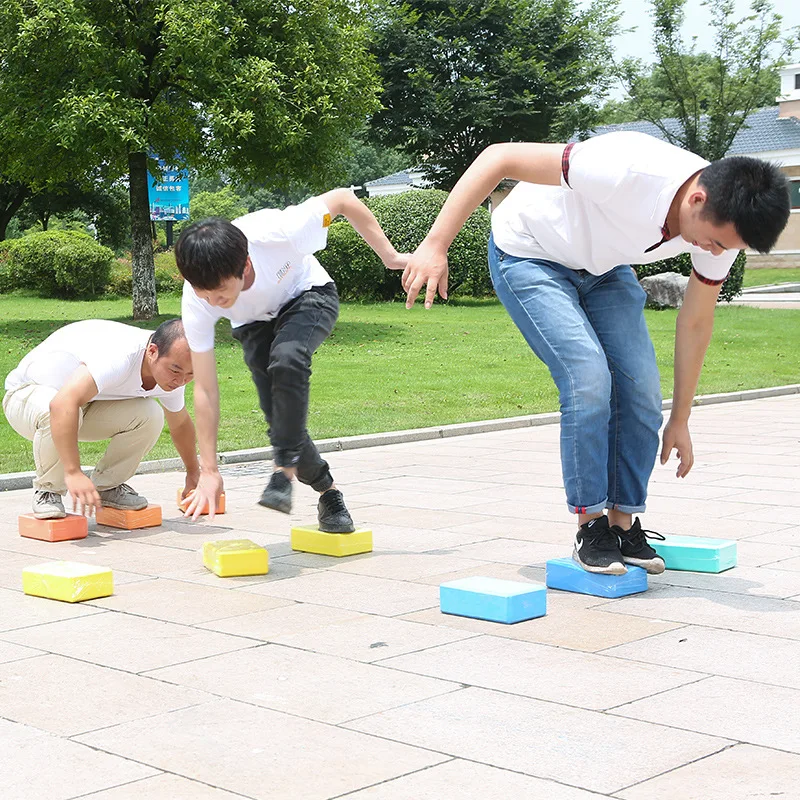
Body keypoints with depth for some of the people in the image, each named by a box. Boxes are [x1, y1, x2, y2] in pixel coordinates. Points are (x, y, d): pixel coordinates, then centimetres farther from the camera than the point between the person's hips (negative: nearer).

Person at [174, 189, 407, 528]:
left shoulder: (277, 234, -40)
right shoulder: (196, 302, -31)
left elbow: (342, 198, -23)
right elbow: (205, 389, -24)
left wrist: (389, 255, -16)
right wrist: (209, 470, -22)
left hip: (308, 297, -2)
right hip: (255, 324, 3)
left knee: (286, 357, -35)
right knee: (281, 418, -13)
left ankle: (285, 465, -23)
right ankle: (328, 492, 10)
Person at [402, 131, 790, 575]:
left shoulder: (722, 222, -19)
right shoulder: (627, 169, -41)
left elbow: (696, 322, -3)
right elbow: (499, 158, -34)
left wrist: (679, 420, 5)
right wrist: (436, 245, -35)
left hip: (604, 268, 6)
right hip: (528, 254, -6)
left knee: (641, 385, -8)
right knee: (588, 376, -21)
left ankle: (624, 523, 7)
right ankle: (590, 526, -7)